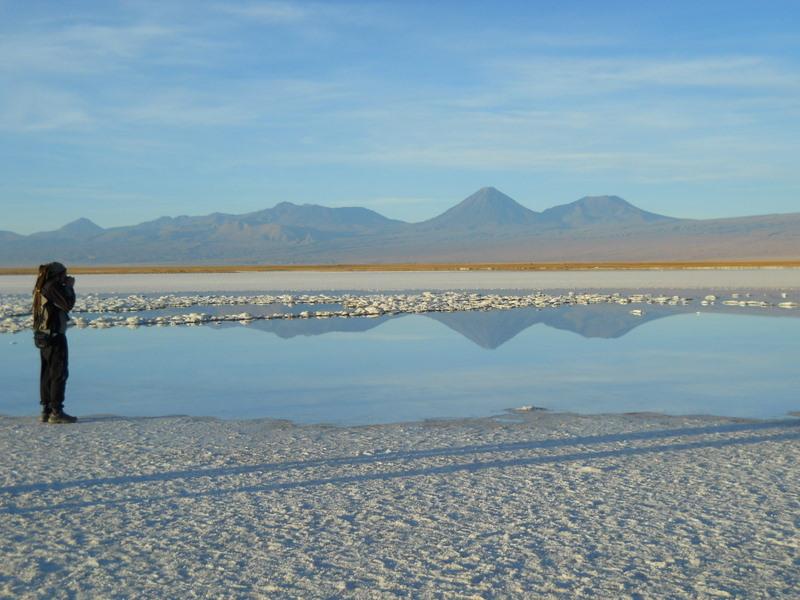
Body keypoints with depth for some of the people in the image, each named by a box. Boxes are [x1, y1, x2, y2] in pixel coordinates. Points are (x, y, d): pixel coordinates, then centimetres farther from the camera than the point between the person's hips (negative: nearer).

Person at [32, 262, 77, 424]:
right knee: (59, 374, -6)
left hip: (43, 336, 10)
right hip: (55, 337, -10)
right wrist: (69, 287, -5)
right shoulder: (53, 288, -15)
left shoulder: (42, 289, 14)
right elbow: (68, 305, -17)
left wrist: (66, 286, 14)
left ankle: (46, 410, 16)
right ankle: (56, 412, -7)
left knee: (47, 374, 12)